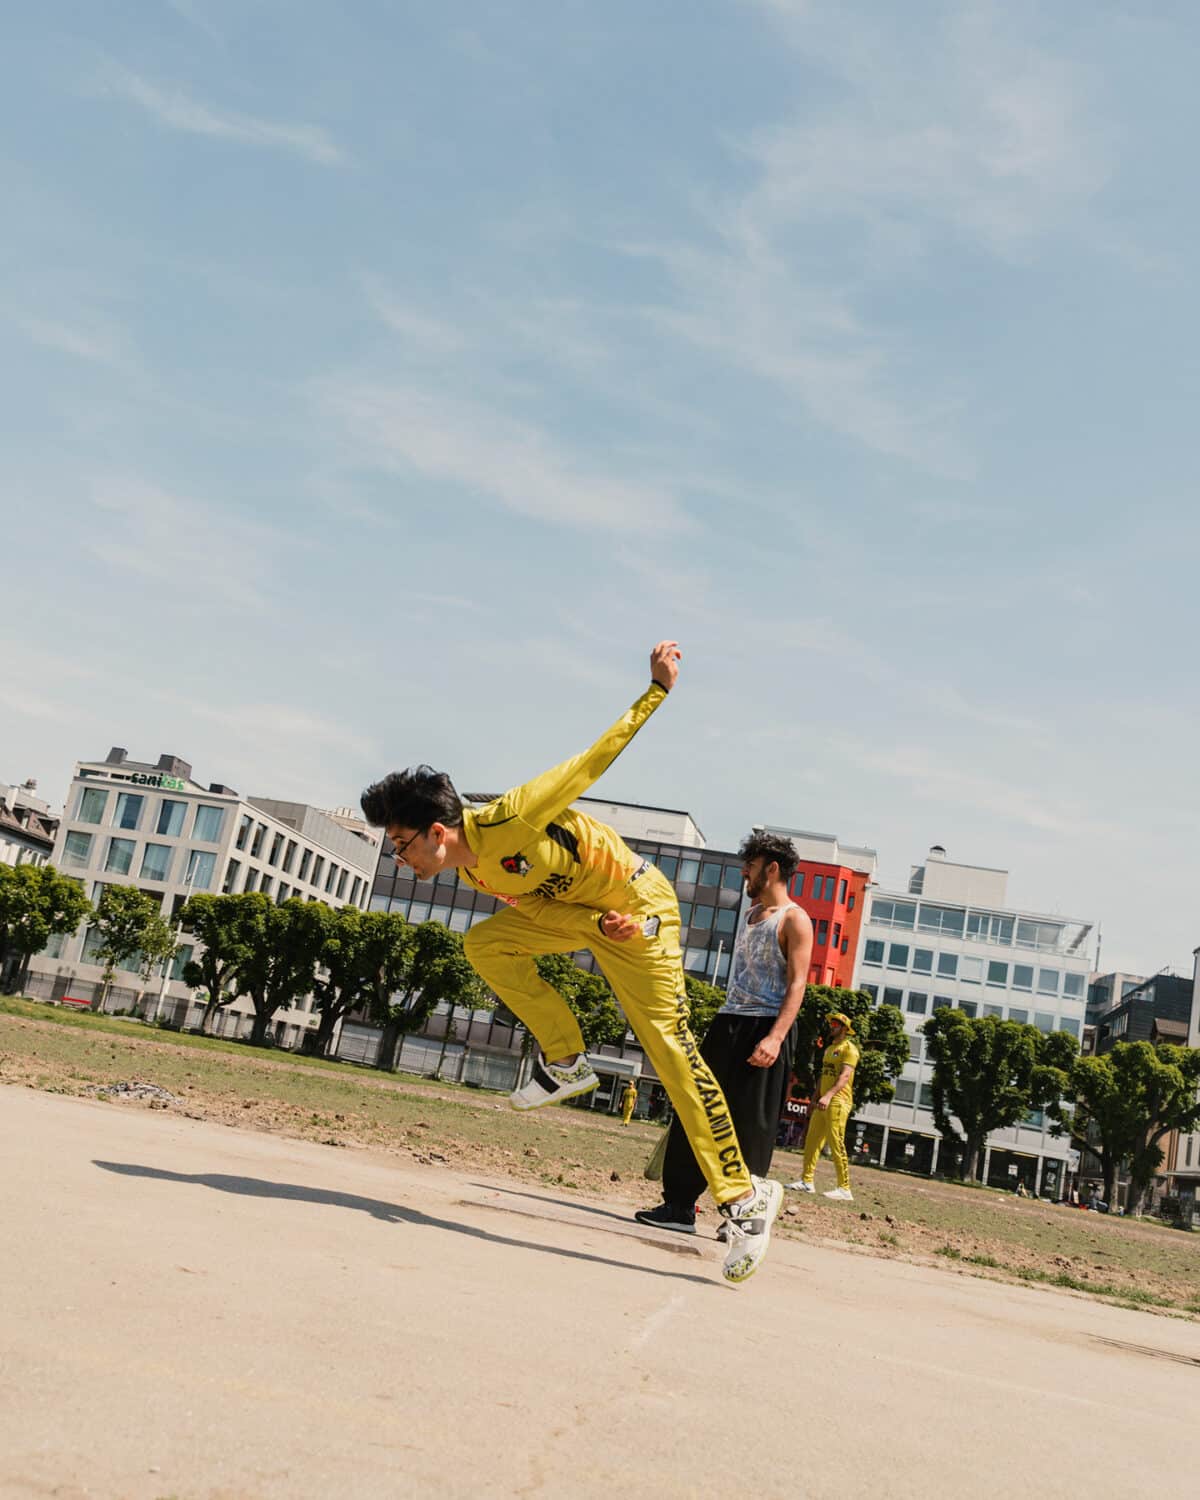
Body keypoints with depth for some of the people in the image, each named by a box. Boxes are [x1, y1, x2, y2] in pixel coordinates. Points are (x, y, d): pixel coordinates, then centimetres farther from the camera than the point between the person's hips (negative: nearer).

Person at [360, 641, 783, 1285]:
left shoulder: (507, 822, -28)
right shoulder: (471, 870, -2)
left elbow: (593, 760, -24)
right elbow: (538, 905, -1)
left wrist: (657, 690, -21)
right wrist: (600, 923, -21)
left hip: (638, 904, -8)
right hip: (578, 911, 8)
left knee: (671, 1050, -11)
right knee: (484, 943, -4)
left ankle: (743, 1195, -6)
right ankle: (567, 1062, 4)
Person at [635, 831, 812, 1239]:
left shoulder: (794, 920, -5)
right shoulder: (751, 914, 21)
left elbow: (796, 984, -15)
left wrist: (775, 1037, -26)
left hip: (764, 1029, -8)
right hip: (728, 1023, 8)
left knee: (750, 1125, -5)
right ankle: (679, 1205, 10)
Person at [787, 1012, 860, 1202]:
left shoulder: (849, 1049, -7)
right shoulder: (829, 1048, 22)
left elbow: (845, 1075, -21)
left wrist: (828, 1096, -32)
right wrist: (816, 1099, 21)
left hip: (838, 1102, -9)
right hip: (823, 1102, 9)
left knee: (836, 1144, -13)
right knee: (812, 1141, 9)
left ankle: (845, 1189, -13)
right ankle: (806, 1181, 16)